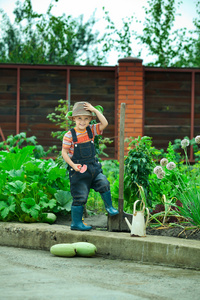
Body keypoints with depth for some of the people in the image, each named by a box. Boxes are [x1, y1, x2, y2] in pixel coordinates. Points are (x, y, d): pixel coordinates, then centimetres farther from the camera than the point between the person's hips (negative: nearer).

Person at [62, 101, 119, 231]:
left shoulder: (91, 130, 2)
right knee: (80, 197, 0)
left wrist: (95, 110, -11)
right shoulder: (70, 135, -10)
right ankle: (76, 222, 11)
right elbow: (64, 152, -7)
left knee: (104, 184, -14)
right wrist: (73, 165, -17)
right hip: (78, 169, -4)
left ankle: (109, 207, 10)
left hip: (93, 167, 4)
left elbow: (105, 123, -8)